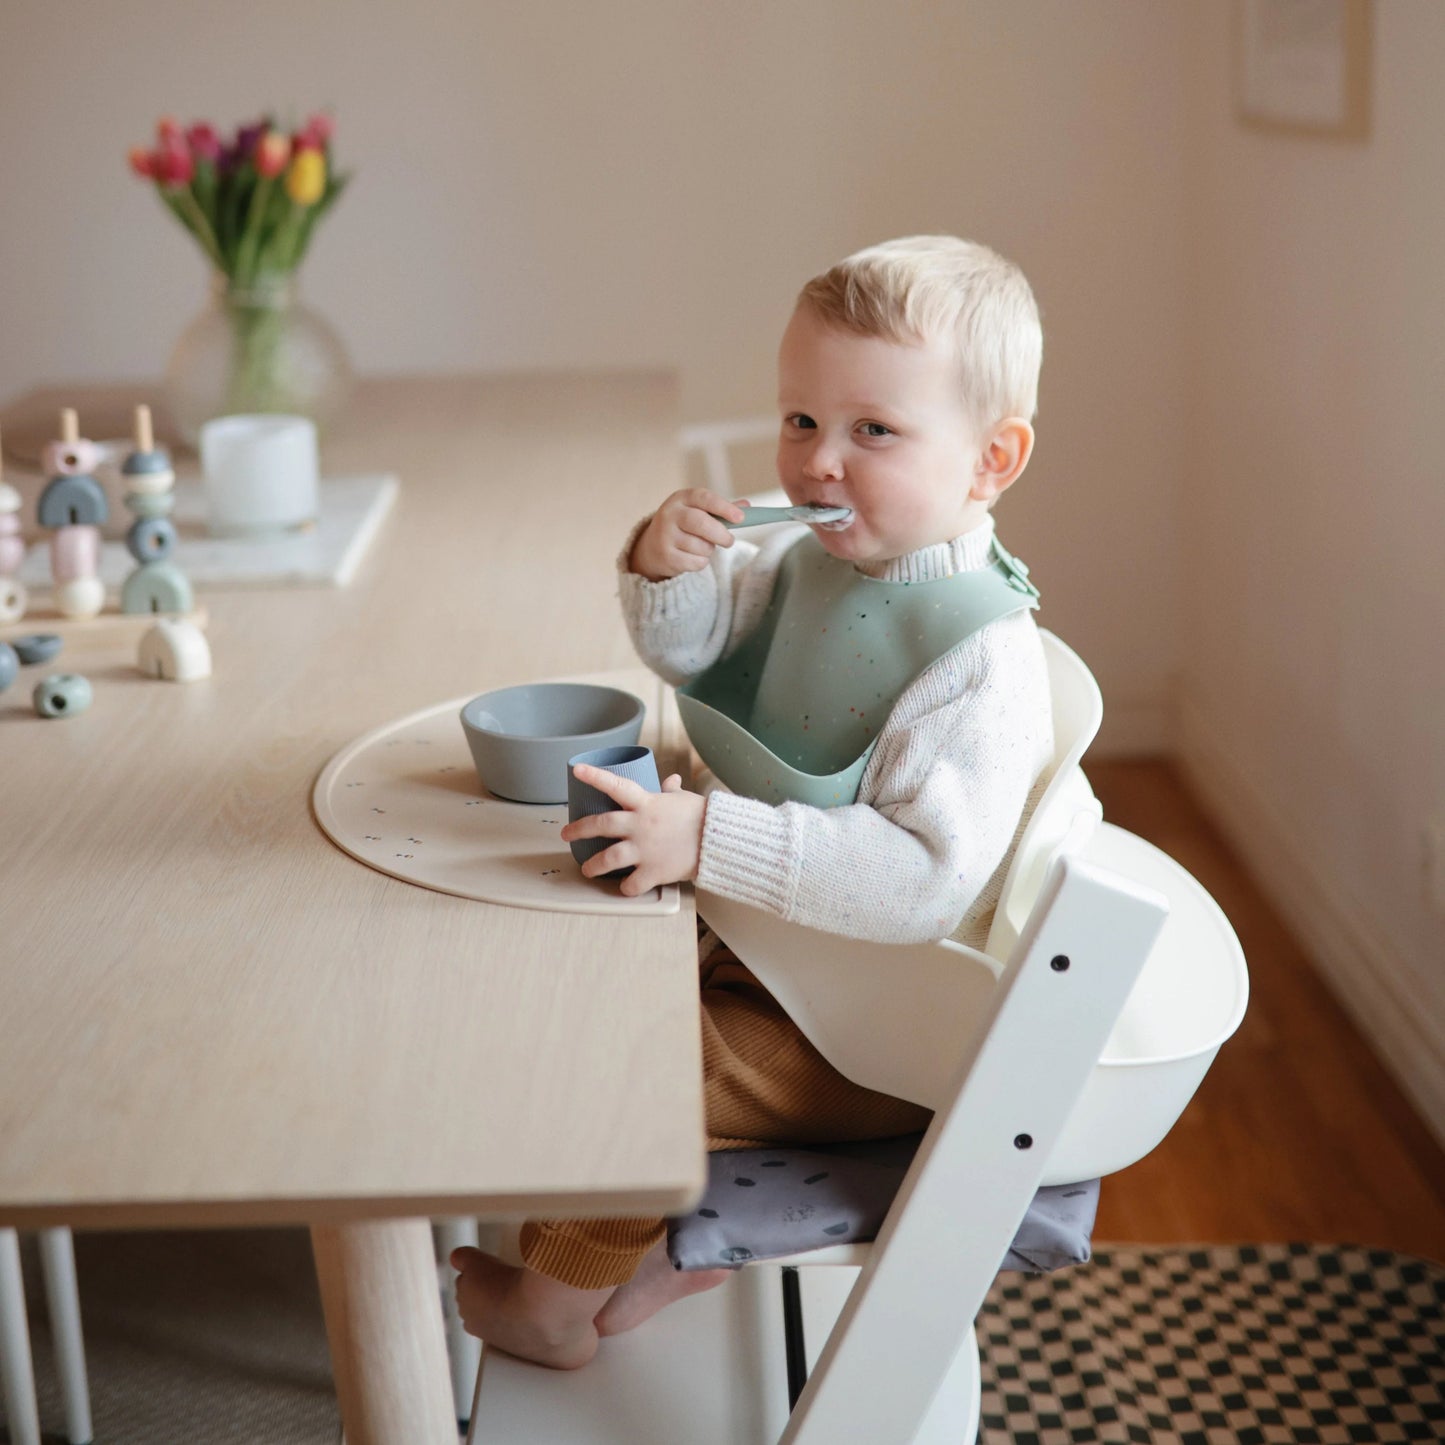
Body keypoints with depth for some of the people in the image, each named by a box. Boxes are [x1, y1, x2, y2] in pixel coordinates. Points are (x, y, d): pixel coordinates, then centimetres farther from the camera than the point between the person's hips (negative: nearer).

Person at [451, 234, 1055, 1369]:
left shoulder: (982, 657, -31)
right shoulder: (814, 558, -3)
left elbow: (926, 878, -38)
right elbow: (689, 644, 12)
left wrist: (709, 839, -41)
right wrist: (665, 569, -13)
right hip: (783, 952, 9)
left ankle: (556, 1305, 18)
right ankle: (677, 1239, 35)